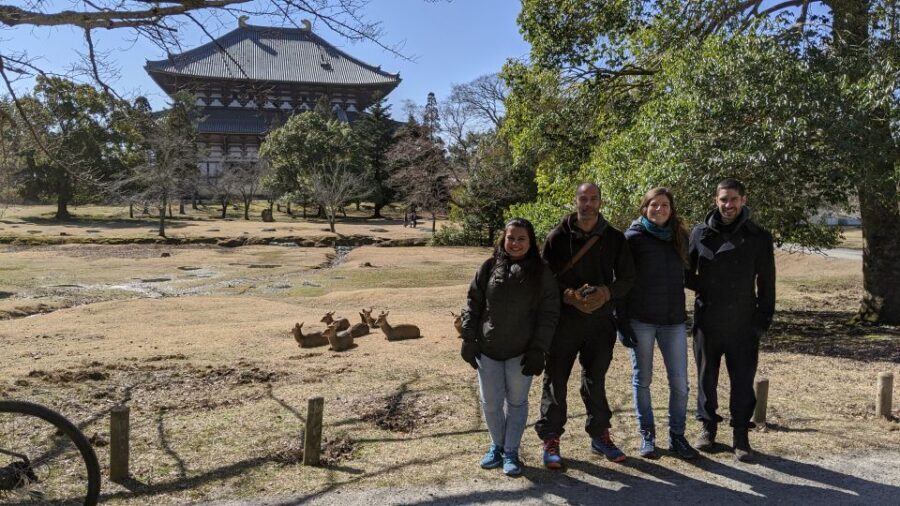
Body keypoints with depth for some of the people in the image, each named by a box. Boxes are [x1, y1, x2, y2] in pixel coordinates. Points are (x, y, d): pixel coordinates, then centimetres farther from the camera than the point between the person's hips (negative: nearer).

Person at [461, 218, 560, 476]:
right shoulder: (490, 267, 0)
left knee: (517, 402, 10)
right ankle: (497, 445, 30)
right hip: (487, 348, 2)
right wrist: (468, 339, 0)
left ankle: (511, 451, 24)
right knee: (490, 402, 8)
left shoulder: (541, 273, -3)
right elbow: (473, 304, 4)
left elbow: (549, 313, -4)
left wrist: (538, 350, -9)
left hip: (521, 351, -1)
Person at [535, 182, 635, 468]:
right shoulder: (559, 236, -1)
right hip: (563, 319, -2)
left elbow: (627, 278, 7)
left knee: (596, 380, 15)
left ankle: (599, 434, 30)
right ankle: (550, 439, 14)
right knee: (556, 380, 2)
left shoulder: (614, 238, 4)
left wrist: (607, 292, -13)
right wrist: (569, 295, -18)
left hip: (600, 320, 2)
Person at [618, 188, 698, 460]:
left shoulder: (679, 237, 9)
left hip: (674, 320, 3)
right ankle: (646, 435, 22)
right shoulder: (633, 237, -3)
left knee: (680, 383, 4)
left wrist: (685, 314, 8)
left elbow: (685, 275, 15)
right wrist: (621, 321, -9)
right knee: (642, 380, 8)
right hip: (640, 320, -3)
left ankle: (677, 436, 21)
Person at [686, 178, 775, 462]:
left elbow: (766, 284, 2)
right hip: (707, 322, 1)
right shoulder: (700, 233, 2)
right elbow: (686, 273, 10)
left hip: (743, 324, -1)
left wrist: (763, 319, -3)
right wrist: (702, 287, -7)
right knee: (707, 378, 11)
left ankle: (741, 436, 18)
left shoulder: (758, 238, 0)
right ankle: (708, 428, 27)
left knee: (743, 381, 5)